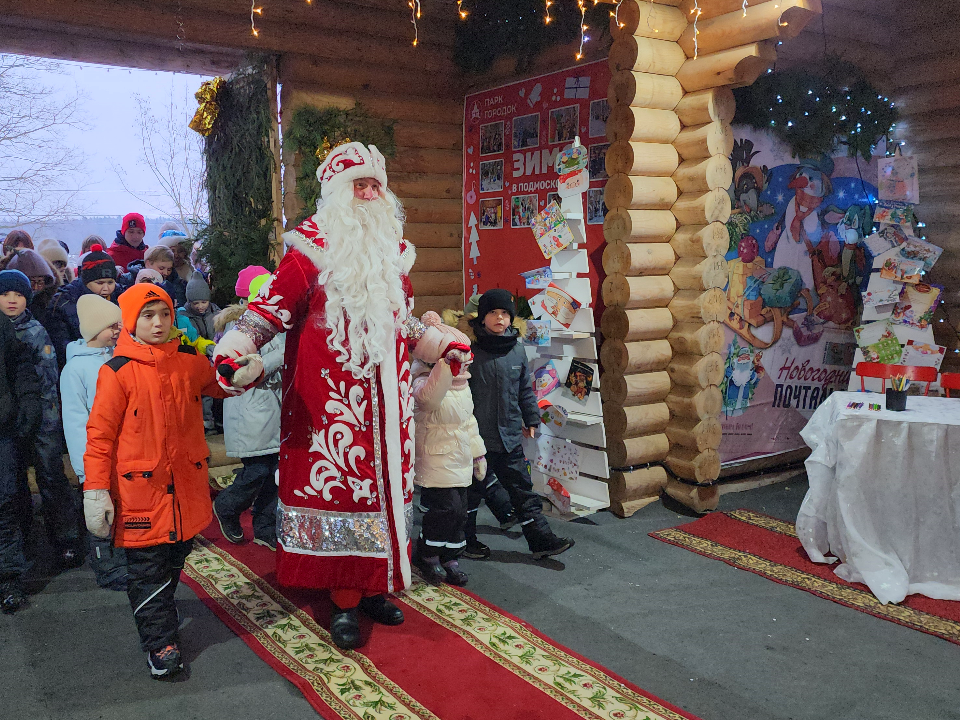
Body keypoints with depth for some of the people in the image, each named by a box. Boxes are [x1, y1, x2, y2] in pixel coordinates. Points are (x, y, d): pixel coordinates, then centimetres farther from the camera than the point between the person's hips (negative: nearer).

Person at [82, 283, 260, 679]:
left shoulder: (190, 361, 1)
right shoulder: (118, 372, -10)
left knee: (175, 558, 20)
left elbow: (216, 384, 17)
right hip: (140, 487, -5)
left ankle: (159, 614, 42)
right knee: (147, 567, 3)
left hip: (186, 484, 5)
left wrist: (243, 376, -7)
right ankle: (160, 641, 17)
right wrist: (96, 490, -11)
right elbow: (100, 434, -8)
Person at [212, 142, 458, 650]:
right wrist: (235, 341, -26)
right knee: (338, 478, -4)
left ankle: (373, 586, 23)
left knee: (383, 478, 9)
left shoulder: (391, 250, 16)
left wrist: (440, 340, 34)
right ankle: (343, 602, 9)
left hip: (384, 389, 6)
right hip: (331, 389, -6)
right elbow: (275, 304, -10)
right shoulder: (313, 246, -2)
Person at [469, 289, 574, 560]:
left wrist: (531, 419, 17)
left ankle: (541, 539, 14)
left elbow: (525, 389, 15)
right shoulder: (471, 350, -10)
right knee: (471, 491, 10)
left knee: (522, 489, 9)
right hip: (477, 436, -4)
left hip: (510, 436, 4)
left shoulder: (517, 349, 5)